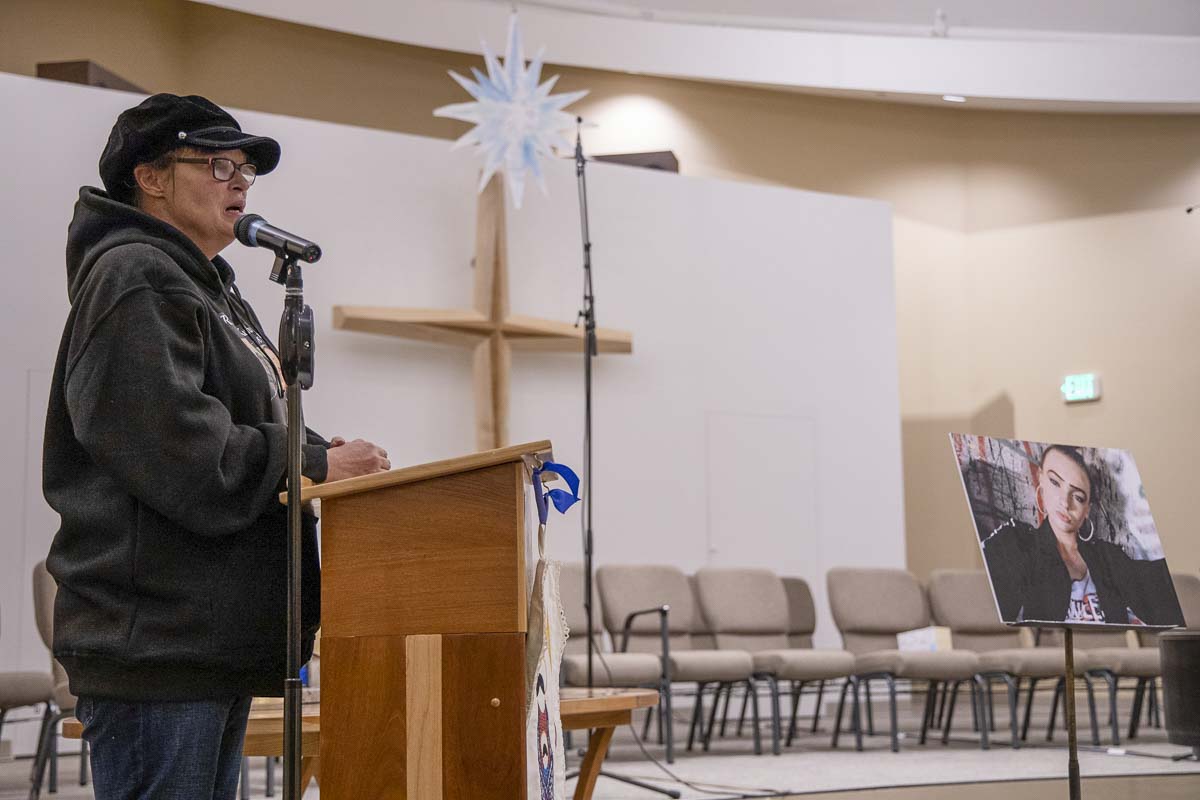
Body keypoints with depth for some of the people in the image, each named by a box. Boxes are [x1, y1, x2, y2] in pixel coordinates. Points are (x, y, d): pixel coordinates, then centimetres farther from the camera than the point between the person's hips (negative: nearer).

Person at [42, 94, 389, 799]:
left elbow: (251, 434, 22)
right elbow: (178, 453, -21)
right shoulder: (134, 278, -10)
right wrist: (317, 466, -13)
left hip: (219, 634, 11)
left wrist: (326, 458, 2)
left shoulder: (215, 291, 23)